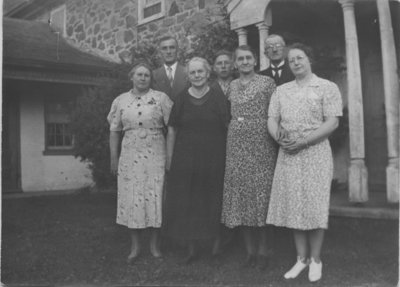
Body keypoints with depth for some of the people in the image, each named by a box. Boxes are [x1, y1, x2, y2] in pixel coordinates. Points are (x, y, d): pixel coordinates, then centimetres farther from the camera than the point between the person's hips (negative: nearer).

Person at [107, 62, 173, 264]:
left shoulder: (160, 98, 1)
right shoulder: (120, 101, 8)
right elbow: (114, 132, 10)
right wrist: (113, 159, 6)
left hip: (156, 156, -1)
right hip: (130, 156, 2)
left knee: (155, 197, 2)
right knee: (131, 199, 3)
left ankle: (154, 243, 17)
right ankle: (135, 245, 16)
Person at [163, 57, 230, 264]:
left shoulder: (218, 99, 1)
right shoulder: (181, 99, 4)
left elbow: (229, 129, 1)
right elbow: (171, 131, 4)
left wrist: (229, 158, -6)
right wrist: (169, 159, 1)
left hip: (213, 159, -1)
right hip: (184, 159, 1)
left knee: (211, 202, 6)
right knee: (185, 202, 3)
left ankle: (215, 243, 22)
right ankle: (191, 247, 15)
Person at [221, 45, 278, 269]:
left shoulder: (267, 83, 1)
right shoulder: (232, 86, 14)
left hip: (261, 144, -4)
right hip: (236, 145, 4)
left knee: (261, 193, -1)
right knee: (240, 194, 4)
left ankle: (263, 248, 13)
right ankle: (250, 249, 15)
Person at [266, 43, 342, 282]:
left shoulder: (327, 87, 0)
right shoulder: (282, 90, 14)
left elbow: (332, 122, -8)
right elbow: (272, 120, 9)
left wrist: (303, 141, -17)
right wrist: (279, 136, -12)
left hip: (315, 151, -4)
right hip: (287, 154, 4)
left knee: (315, 206, -1)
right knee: (294, 206, 5)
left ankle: (316, 260, 13)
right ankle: (302, 258, 17)